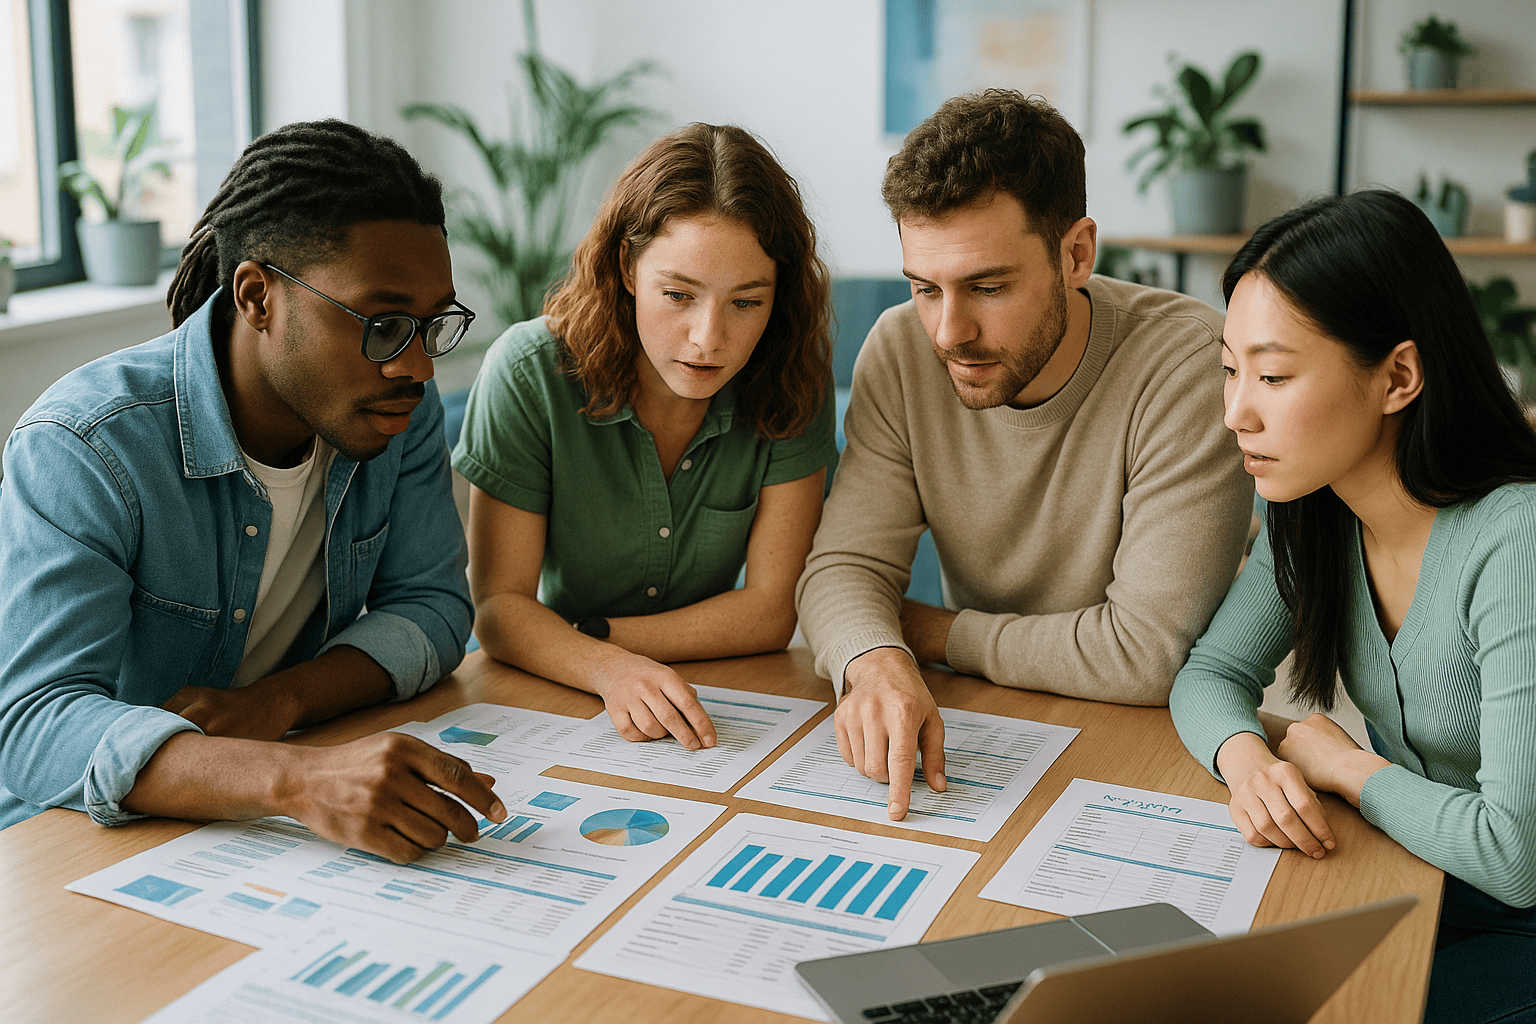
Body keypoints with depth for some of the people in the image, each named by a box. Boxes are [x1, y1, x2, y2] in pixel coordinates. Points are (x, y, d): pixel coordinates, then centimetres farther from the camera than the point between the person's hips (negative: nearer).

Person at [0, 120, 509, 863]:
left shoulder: (400, 408, -7)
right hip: (87, 836, -2)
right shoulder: (80, 449, -24)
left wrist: (278, 700, -22)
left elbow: (431, 606, -2)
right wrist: (294, 778, -49)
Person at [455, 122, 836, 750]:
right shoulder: (530, 374, -16)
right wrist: (611, 670, -33)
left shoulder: (795, 381, -11)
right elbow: (498, 606, -14)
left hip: (709, 710, 1)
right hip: (554, 702, -1)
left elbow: (771, 611, -9)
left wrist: (588, 637, -15)